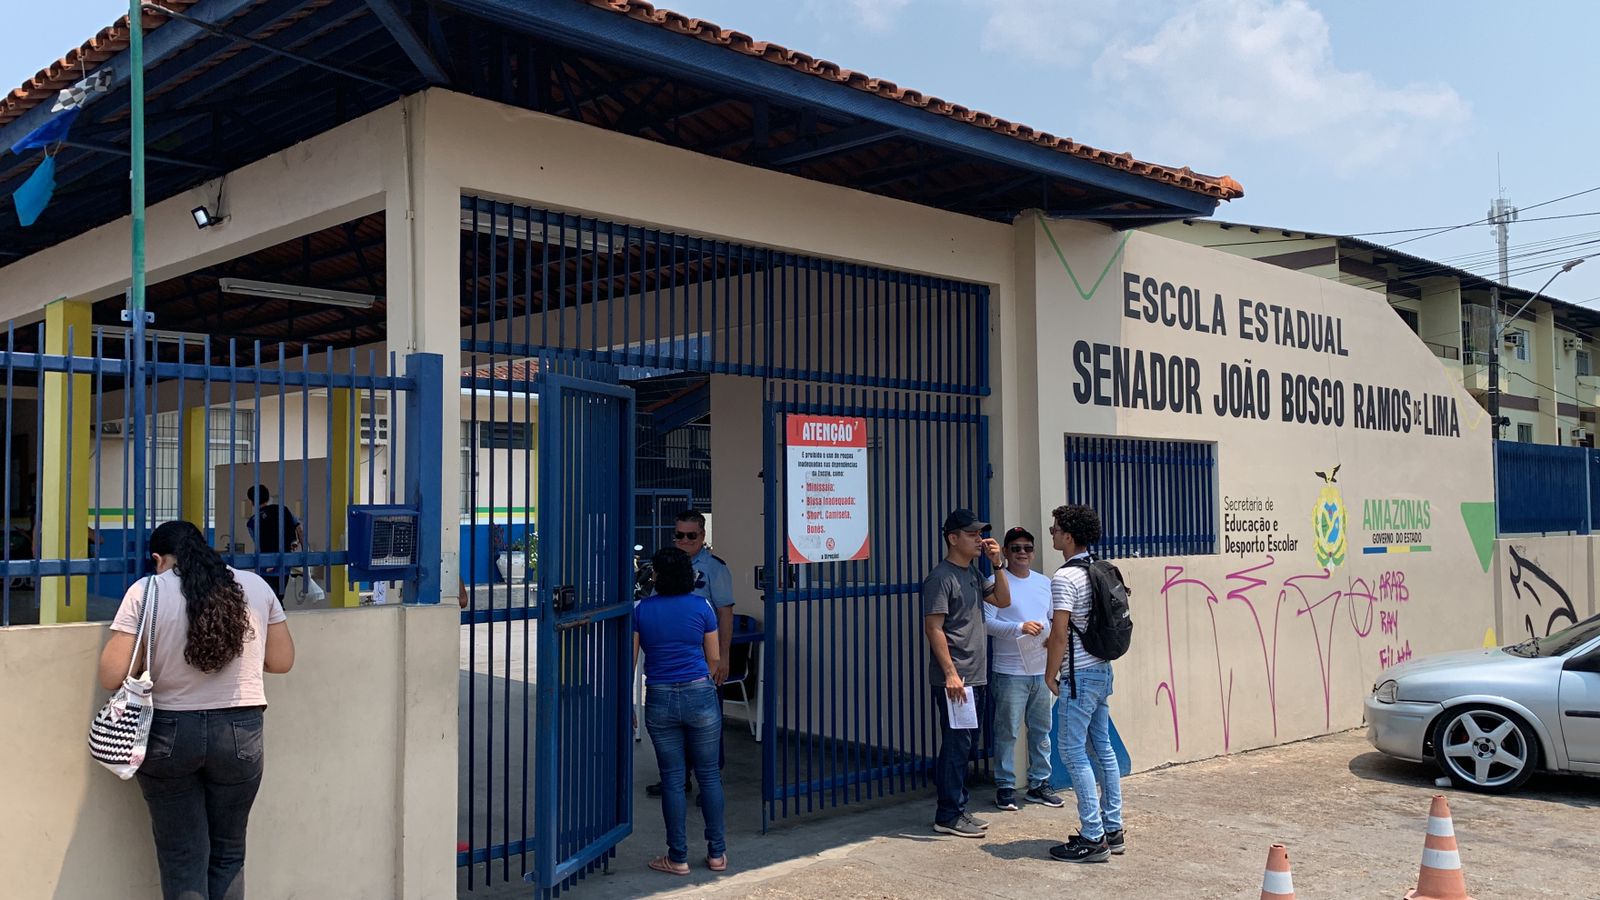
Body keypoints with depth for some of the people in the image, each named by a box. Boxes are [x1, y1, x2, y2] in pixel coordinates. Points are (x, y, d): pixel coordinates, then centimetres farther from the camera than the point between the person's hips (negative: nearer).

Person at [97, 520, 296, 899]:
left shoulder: (145, 592, -6)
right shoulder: (255, 587, 1)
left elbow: (111, 676, -9)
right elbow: (282, 661, 7)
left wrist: (161, 658, 10)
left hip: (169, 736, -2)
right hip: (239, 735, 2)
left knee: (182, 859, 10)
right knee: (228, 854, 16)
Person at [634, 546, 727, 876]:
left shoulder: (642, 610, -1)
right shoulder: (701, 607, -3)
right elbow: (714, 659, 4)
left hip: (659, 700, 1)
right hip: (699, 694, 0)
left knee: (672, 779, 7)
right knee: (709, 775, 10)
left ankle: (678, 858, 13)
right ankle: (716, 852, 17)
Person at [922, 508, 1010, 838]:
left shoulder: (973, 573, 15)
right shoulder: (941, 577, -13)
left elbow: (1003, 600, 18)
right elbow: (933, 628, -17)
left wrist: (997, 564, 5)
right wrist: (950, 674, -21)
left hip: (976, 677, 9)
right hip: (954, 679, -9)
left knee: (964, 745, 13)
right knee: (956, 745, -5)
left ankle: (956, 809, 22)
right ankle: (948, 816, 3)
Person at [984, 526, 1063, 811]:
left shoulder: (1044, 582, 13)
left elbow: (1054, 619, 20)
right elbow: (987, 622, -13)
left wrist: (1053, 635, -2)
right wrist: (1019, 628, -25)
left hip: (1042, 670, 6)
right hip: (1009, 671, -6)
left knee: (1042, 728, 12)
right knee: (1007, 731, -1)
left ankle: (1039, 784, 23)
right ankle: (1005, 786, 9)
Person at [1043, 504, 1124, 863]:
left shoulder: (1065, 577, -16)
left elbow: (1059, 634, -19)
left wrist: (1051, 675, -9)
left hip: (1080, 675, -9)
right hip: (1102, 670, 9)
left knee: (1073, 750, -4)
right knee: (1102, 748, 14)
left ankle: (1093, 838, -3)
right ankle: (1113, 830, 20)